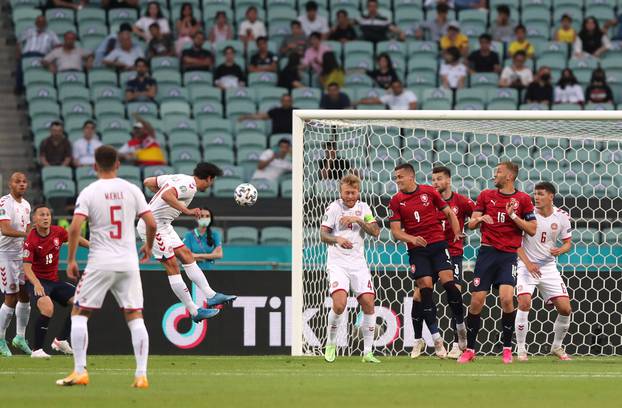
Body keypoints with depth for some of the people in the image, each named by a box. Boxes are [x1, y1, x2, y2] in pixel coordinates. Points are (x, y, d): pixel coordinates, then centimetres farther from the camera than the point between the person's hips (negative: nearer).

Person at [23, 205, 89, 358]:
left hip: (54, 281, 7)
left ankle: (61, 340, 9)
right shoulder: (31, 241, -19)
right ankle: (36, 350, -22)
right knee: (47, 308, -31)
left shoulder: (58, 232, -2)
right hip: (37, 281, -7)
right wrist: (36, 284, -41)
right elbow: (27, 267, -25)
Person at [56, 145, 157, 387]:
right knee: (135, 317, 6)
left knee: (78, 313, 9)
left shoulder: (89, 192, -4)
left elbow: (75, 227, -13)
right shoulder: (131, 190, 4)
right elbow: (151, 223, 1)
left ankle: (80, 371, 0)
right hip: (129, 263, 2)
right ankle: (141, 374, -3)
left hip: (100, 264, -2)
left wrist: (71, 260, -4)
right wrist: (148, 246, 21)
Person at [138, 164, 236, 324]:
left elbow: (148, 182, 16)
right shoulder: (189, 187, -17)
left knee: (186, 255, 11)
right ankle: (194, 311, -4)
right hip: (153, 225, -10)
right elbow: (167, 195, -35)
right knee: (172, 266, -6)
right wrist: (187, 211, -36)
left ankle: (211, 296, 11)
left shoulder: (179, 178, 11)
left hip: (163, 225, 10)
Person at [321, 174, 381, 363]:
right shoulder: (334, 207, -1)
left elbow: (375, 232, 1)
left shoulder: (363, 208, 9)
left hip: (358, 262, 4)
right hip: (337, 263, -4)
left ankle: (367, 352, 3)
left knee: (368, 303, -7)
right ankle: (330, 344, 1)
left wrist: (358, 220, -13)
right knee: (339, 304, -21)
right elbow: (323, 234, -6)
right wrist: (337, 239, -26)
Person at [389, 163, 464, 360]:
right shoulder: (396, 201, 3)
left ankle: (461, 327, 4)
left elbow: (449, 213, 12)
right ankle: (436, 338, -4)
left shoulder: (429, 192, 4)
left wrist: (457, 232, -3)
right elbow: (395, 231, -1)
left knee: (448, 282, -13)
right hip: (416, 249, 0)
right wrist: (412, 239, -19)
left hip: (438, 244, 0)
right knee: (425, 289, -8)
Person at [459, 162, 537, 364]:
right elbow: (471, 224, 11)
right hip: (487, 251, 2)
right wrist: (480, 218, -11)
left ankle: (507, 348, -4)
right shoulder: (486, 195, 10)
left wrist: (513, 216, -9)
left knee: (507, 298, -19)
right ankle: (470, 349, 10)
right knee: (476, 300, -3)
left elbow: (532, 230, 2)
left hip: (509, 255, -2)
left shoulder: (523, 199, 4)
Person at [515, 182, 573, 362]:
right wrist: (527, 263, -17)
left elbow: (568, 242, 9)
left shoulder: (561, 217, -1)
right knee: (524, 303, -23)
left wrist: (561, 250, -15)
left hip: (549, 266, 3)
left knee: (565, 308, -2)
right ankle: (521, 349, -11)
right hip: (527, 265, -3)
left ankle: (557, 347, 21)